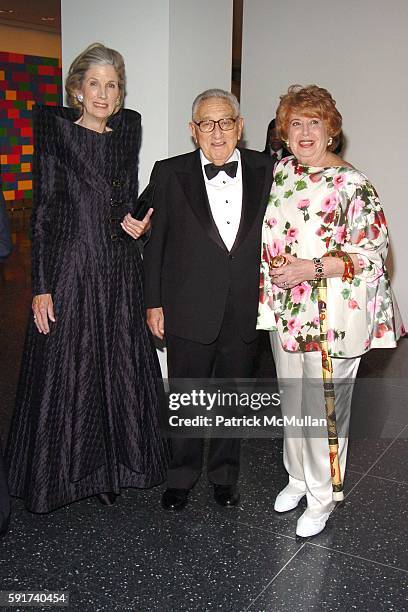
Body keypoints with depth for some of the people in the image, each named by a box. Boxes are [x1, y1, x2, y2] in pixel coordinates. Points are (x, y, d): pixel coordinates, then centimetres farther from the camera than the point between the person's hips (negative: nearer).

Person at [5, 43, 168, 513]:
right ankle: (60, 471, 23)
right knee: (65, 372, 3)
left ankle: (115, 464, 28)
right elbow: (42, 211, -6)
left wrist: (135, 222, -4)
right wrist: (40, 286, -10)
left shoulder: (128, 127, 9)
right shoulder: (54, 126, -3)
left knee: (120, 367, 10)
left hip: (120, 270, 4)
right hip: (69, 267, -4)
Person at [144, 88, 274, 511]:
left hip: (244, 315, 2)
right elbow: (155, 240, 0)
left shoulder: (265, 172, -1)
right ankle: (182, 476, 35)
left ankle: (224, 474, 38)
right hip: (189, 313, -1)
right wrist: (154, 302, -1)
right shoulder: (170, 174, -3)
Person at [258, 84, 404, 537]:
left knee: (323, 406, 4)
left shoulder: (352, 185, -13)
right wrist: (272, 269, 1)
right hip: (285, 310, 6)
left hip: (332, 316, -6)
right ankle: (297, 478, 40)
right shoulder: (279, 172, 5)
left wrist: (314, 268, -23)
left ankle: (321, 499, 24)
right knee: (291, 399, 18)